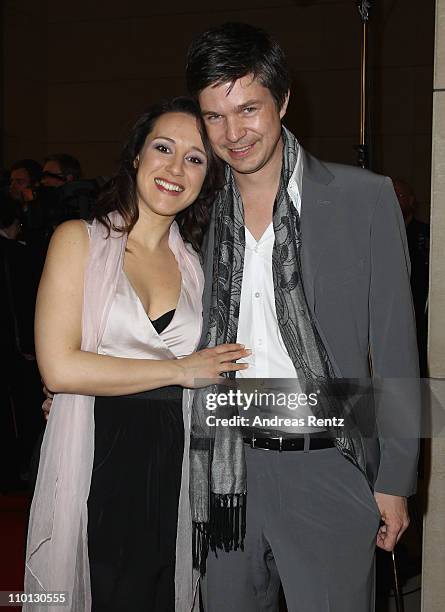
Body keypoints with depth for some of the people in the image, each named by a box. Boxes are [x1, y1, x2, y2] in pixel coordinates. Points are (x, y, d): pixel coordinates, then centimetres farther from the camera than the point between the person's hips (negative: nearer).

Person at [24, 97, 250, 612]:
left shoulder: (195, 265, 10)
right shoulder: (80, 240, -2)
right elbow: (58, 367, -13)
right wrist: (180, 369, -9)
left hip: (171, 468, 4)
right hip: (94, 464, -3)